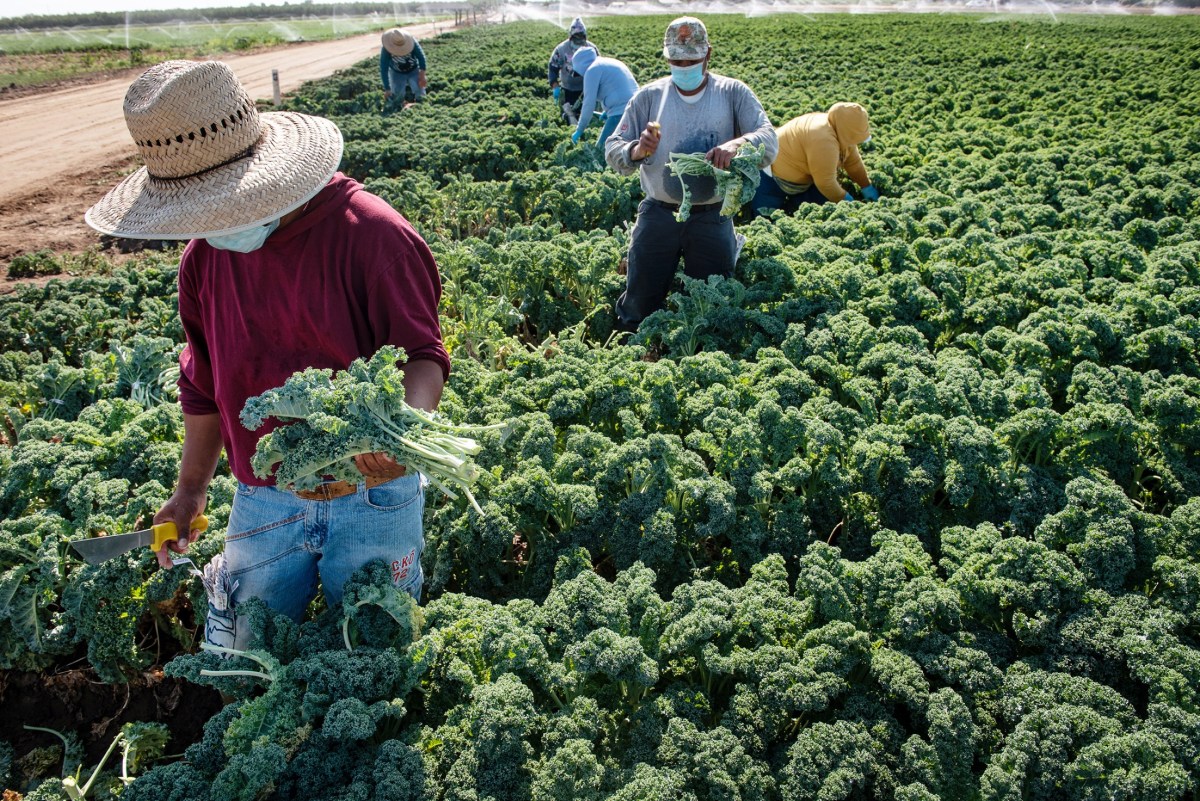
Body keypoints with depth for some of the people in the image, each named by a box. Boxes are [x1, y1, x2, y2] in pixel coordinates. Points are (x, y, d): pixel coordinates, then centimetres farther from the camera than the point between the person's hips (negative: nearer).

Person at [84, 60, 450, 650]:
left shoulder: (369, 234, -19)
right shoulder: (204, 258, 0)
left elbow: (423, 353, -16)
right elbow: (204, 383, 12)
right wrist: (190, 490, 17)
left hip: (371, 497, -4)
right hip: (263, 502, 4)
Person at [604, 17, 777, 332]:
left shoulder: (733, 93, 1)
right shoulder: (649, 96, 4)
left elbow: (769, 140, -12)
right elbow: (612, 150, 0)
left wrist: (737, 143, -36)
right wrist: (636, 151, -25)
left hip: (712, 219, -1)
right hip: (658, 215, 1)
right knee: (639, 304, 7)